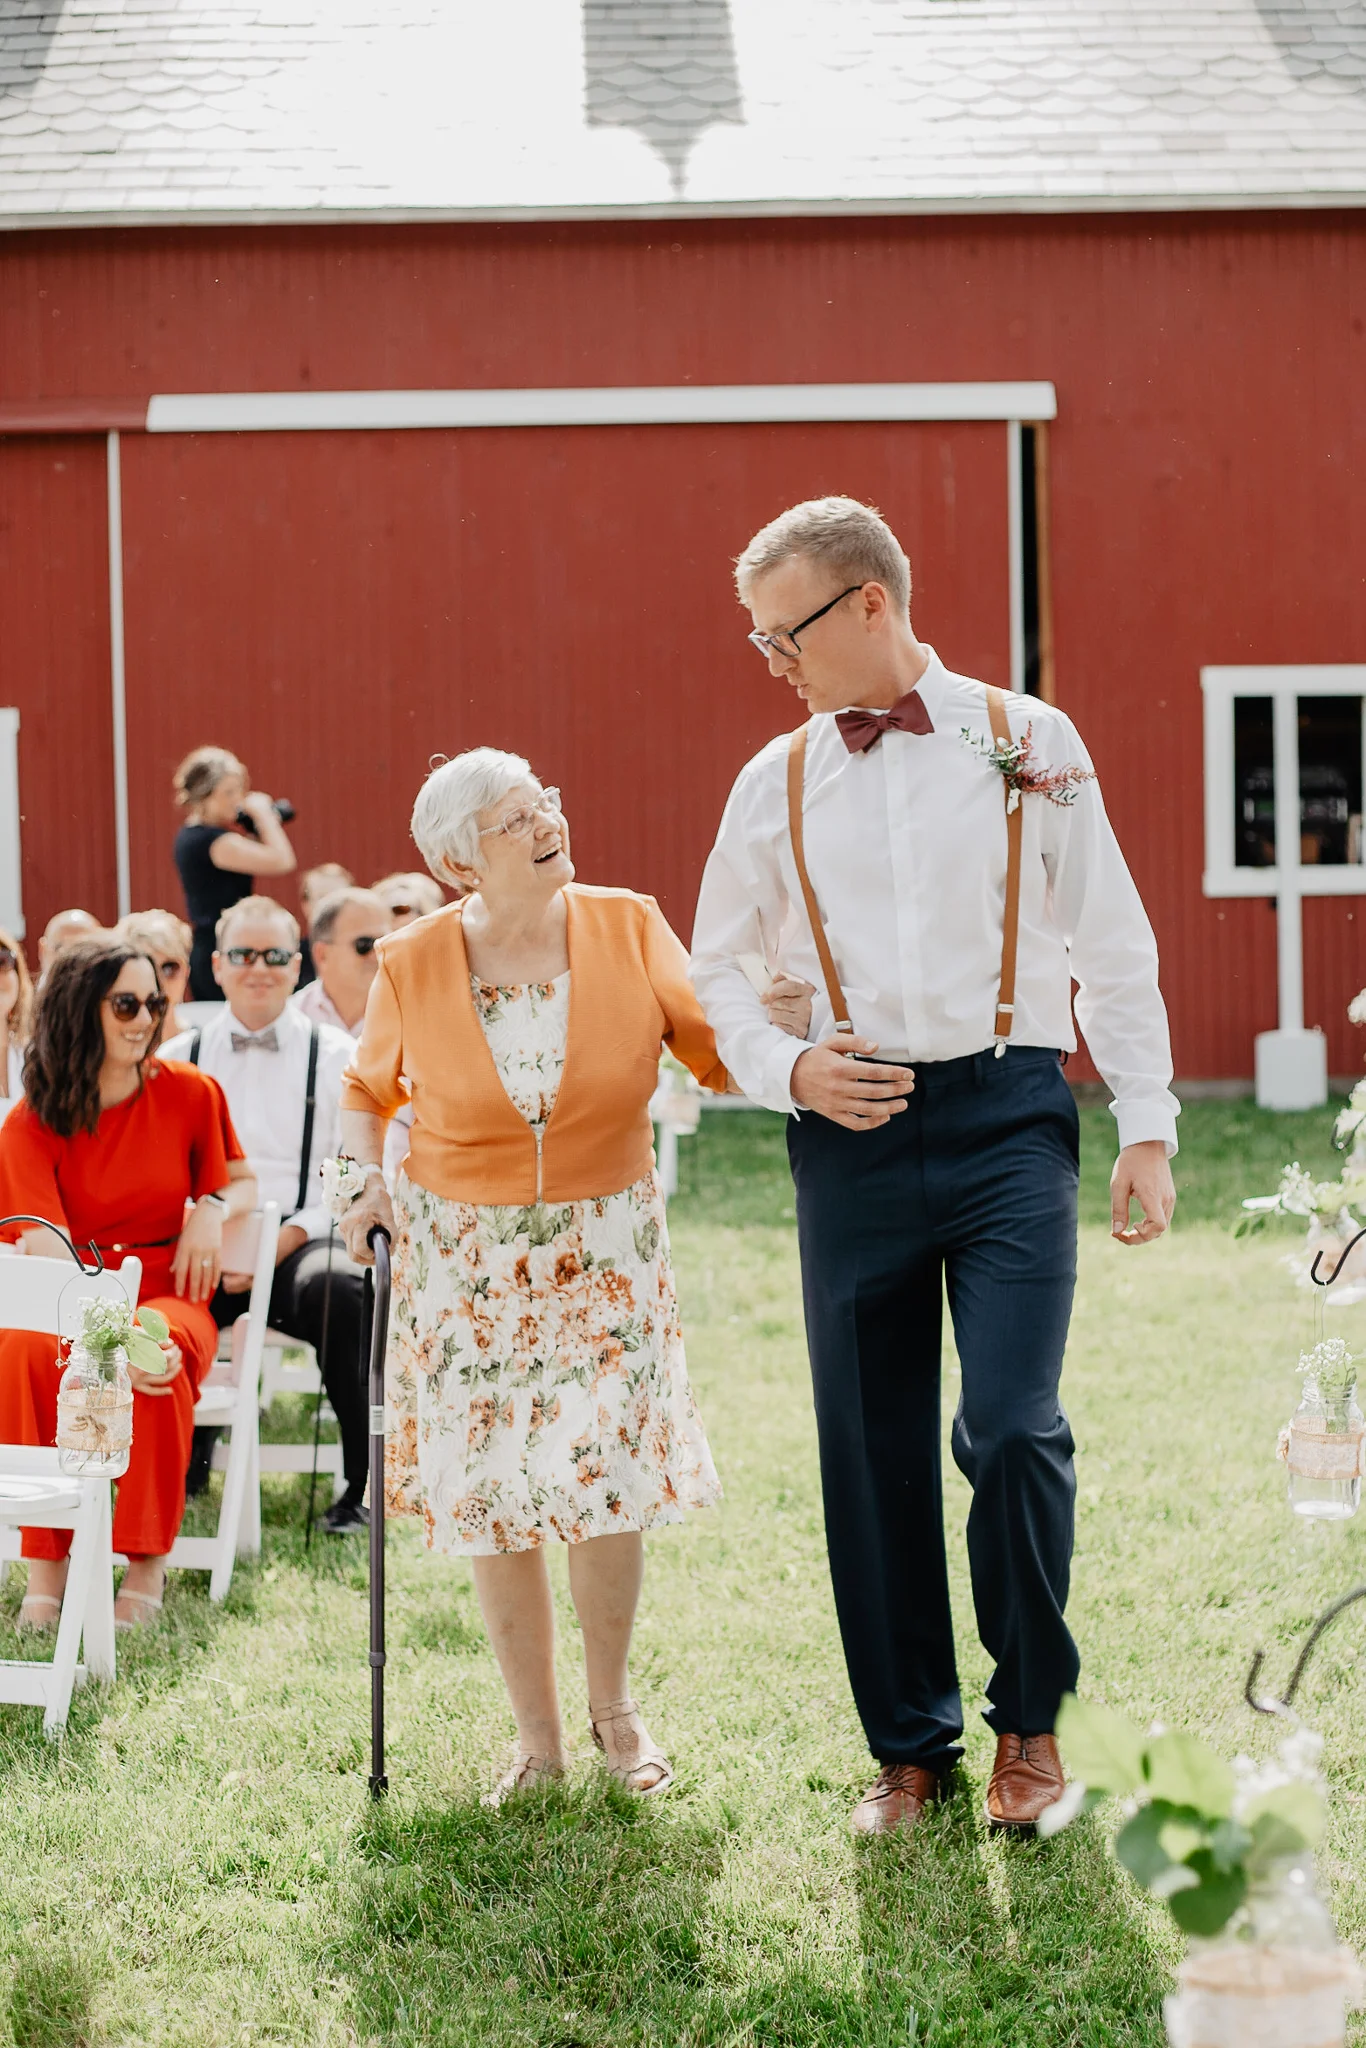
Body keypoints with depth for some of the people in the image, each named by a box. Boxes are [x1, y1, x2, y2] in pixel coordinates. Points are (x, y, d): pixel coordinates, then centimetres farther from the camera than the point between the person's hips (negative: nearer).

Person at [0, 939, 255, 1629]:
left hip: (165, 1294, 0)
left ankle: (148, 1563, -23)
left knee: (159, 1360, -37)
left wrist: (213, 1208, -6)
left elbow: (242, 1183, 20)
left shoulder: (190, 1094, 2)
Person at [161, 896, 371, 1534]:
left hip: (303, 1238, -2)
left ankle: (364, 1484, -24)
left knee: (335, 1291, -37)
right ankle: (186, 1460, -6)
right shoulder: (177, 1058, 17)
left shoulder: (336, 1057, 10)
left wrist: (286, 1240, -13)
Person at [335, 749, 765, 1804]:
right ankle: (538, 1736, 20)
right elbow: (368, 1091, 11)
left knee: (607, 1479, -6)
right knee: (495, 1494, 3)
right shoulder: (414, 965, -6)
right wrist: (366, 1184, -5)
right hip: (466, 1256, 0)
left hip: (606, 1243, 0)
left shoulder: (628, 927, -7)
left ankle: (614, 1703, 21)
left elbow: (716, 1046, -7)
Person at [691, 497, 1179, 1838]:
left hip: (1008, 1116, -3)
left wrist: (1146, 1125, 3)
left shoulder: (1027, 743, 4)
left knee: (1011, 1432, -13)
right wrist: (788, 1072, -2)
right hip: (855, 1135, 3)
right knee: (871, 1455, 5)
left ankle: (1030, 1722, 9)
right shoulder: (774, 785, 9)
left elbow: (1111, 941, 7)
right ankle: (910, 1746, 20)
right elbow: (716, 973, 17)